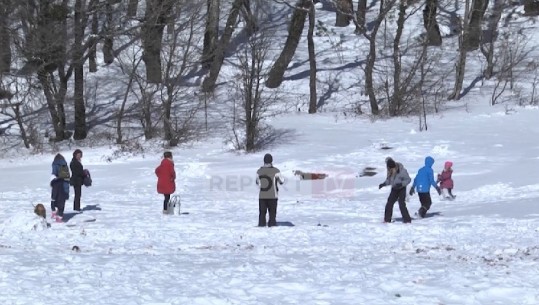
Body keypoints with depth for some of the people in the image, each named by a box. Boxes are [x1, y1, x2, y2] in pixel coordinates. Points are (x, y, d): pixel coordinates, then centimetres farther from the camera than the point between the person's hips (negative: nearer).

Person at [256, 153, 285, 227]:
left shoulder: (259, 171, -2)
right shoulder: (275, 171, -11)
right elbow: (281, 181, 1)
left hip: (262, 196, 3)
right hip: (272, 196, -2)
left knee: (262, 213, 10)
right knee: (272, 213, 5)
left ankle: (261, 225, 8)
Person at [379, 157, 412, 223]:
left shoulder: (402, 171, -25)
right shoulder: (390, 171, -8)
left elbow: (408, 179, -15)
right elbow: (388, 180, 9)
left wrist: (401, 184, -30)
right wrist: (384, 184, -9)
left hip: (402, 189, -6)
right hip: (394, 189, 6)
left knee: (401, 204, -16)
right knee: (389, 204, 3)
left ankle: (407, 220, -9)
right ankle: (387, 220, 14)